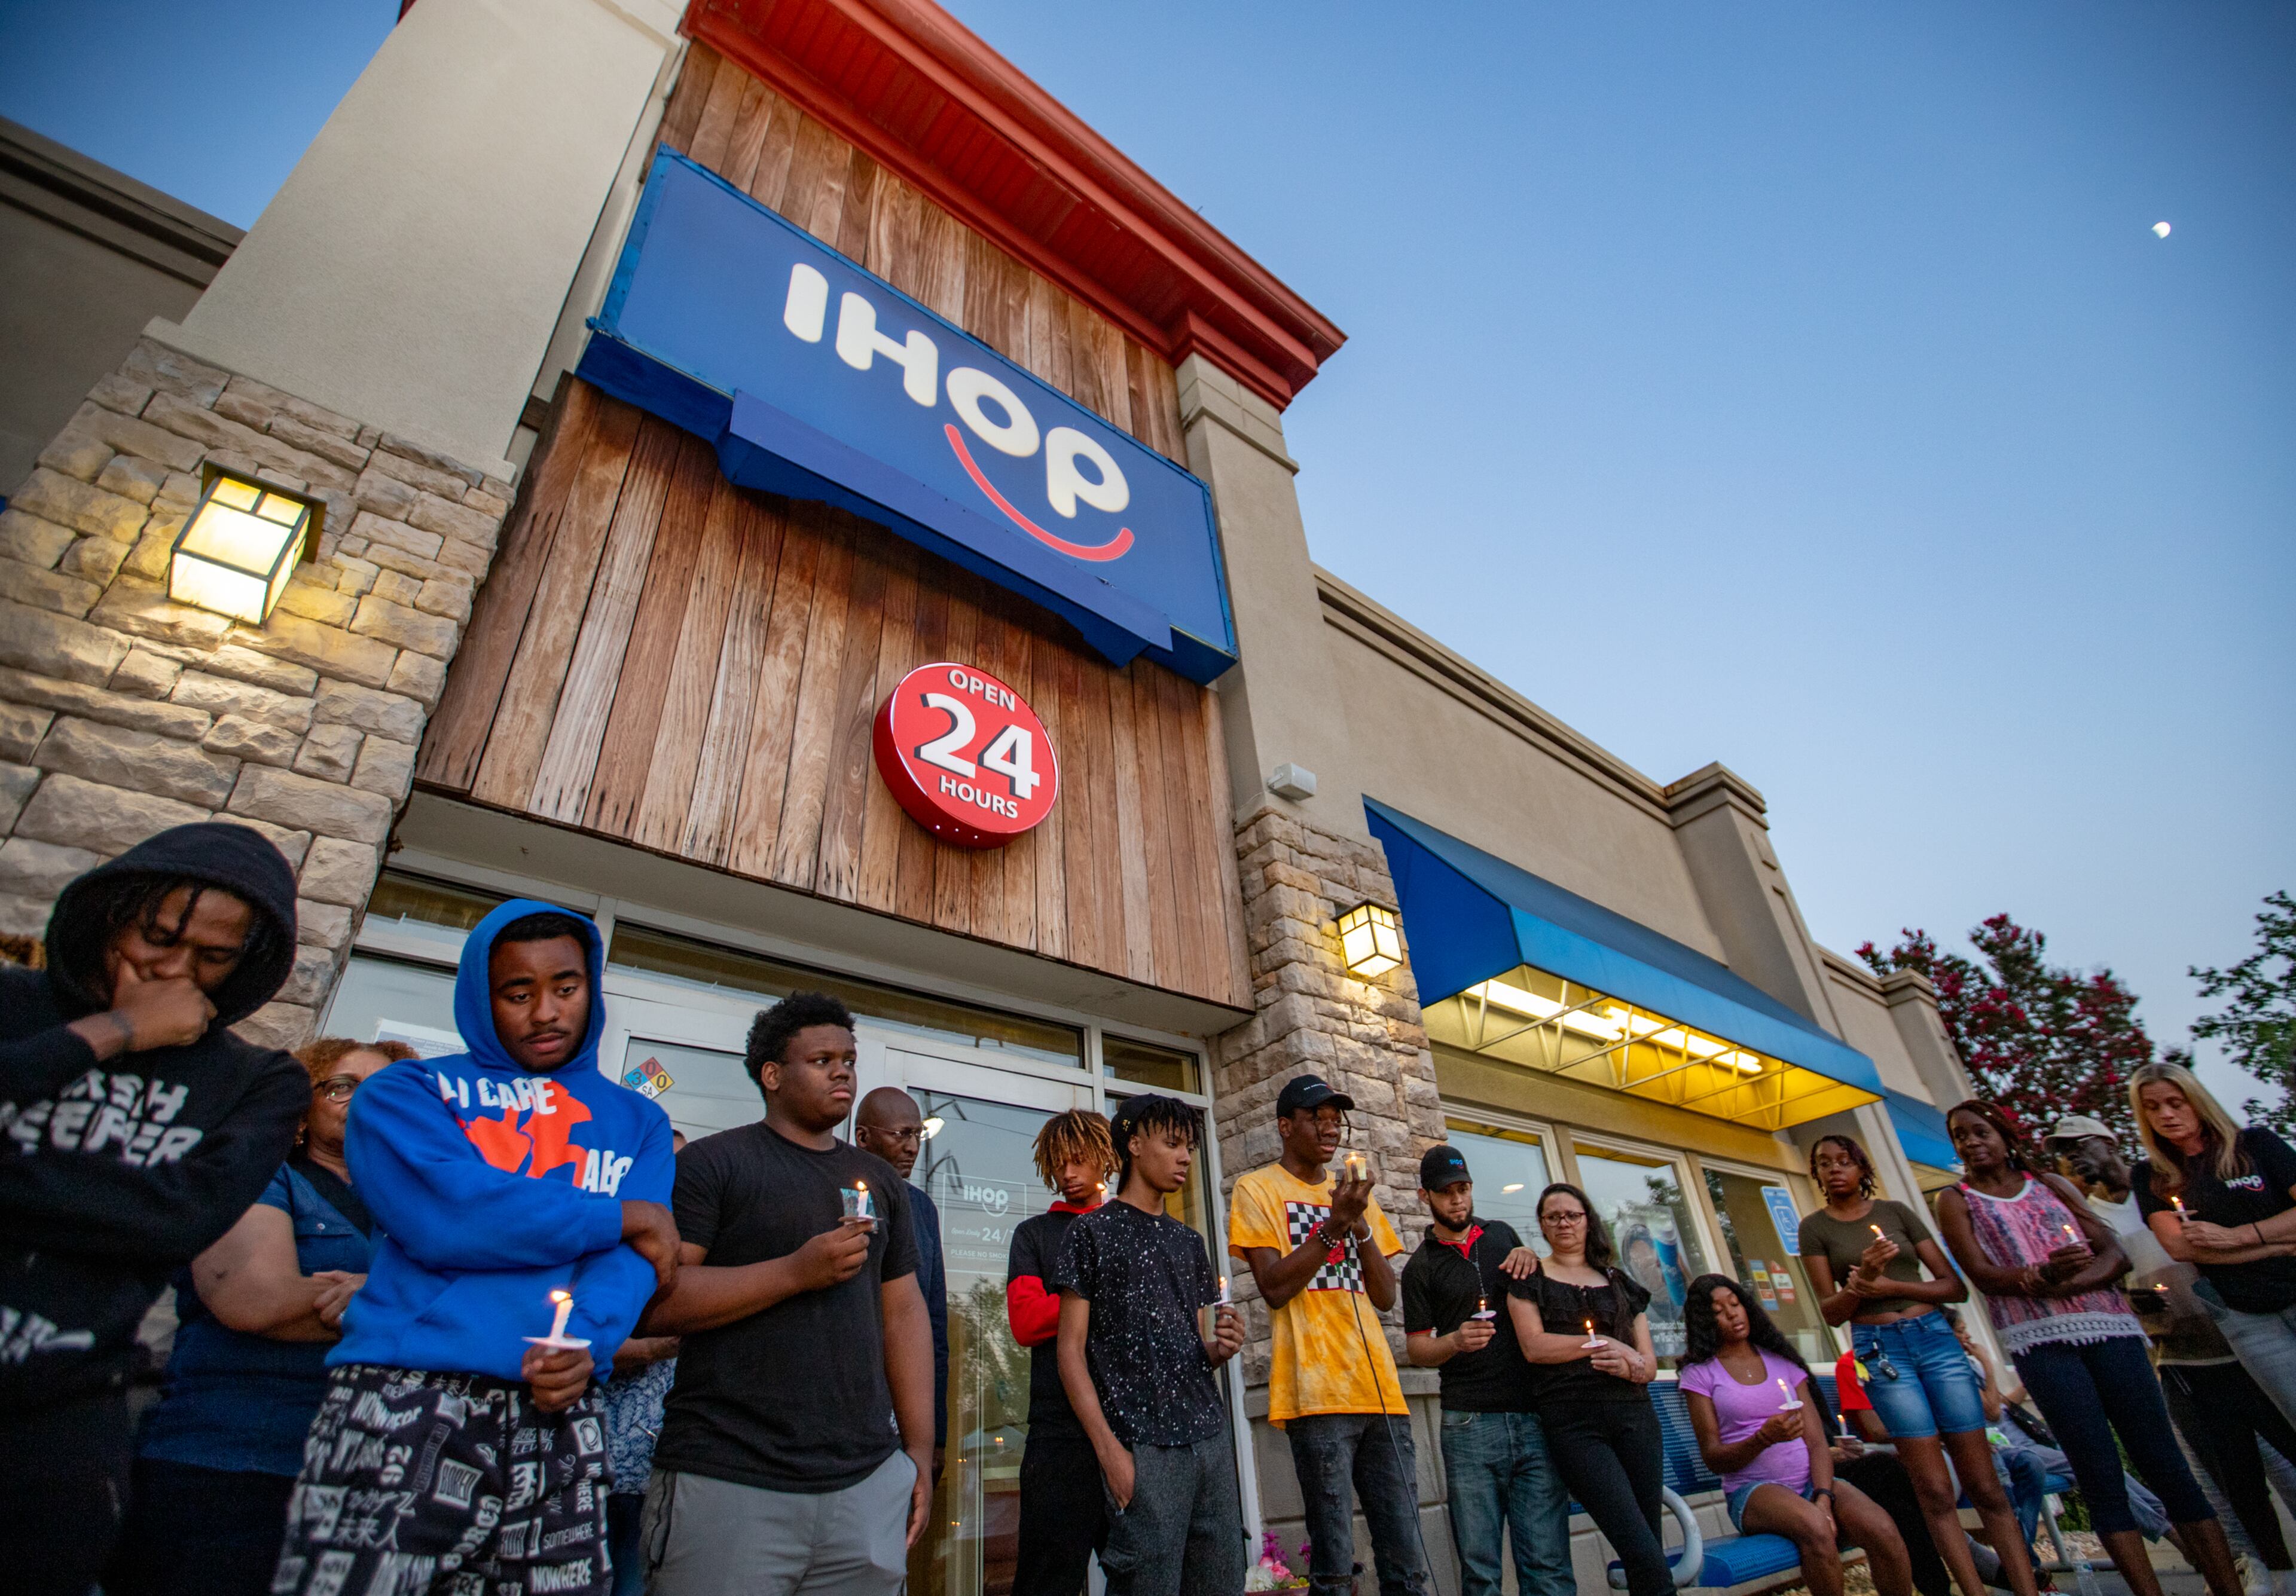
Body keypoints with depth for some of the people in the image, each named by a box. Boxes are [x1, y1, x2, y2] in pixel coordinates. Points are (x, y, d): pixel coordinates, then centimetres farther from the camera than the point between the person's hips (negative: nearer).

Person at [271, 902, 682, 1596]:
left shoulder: (637, 1122, 16)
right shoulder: (408, 1091, 7)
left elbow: (633, 1256, 2)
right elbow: (441, 1216, -12)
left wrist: (587, 1339, -19)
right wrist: (621, 1217, -5)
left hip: (559, 1418, 3)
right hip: (403, 1406, -2)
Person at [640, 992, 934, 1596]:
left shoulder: (880, 1180, 12)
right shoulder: (714, 1162, -4)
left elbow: (904, 1314, 12)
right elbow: (649, 1303, -13)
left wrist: (920, 1451, 7)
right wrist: (796, 1271, -20)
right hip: (729, 1482, -4)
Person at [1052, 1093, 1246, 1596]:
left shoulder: (1188, 1241, 16)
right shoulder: (1093, 1230, -2)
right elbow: (1072, 1349, -5)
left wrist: (1219, 1348, -2)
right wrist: (1109, 1448, -13)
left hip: (1210, 1439, 6)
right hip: (1142, 1445, -6)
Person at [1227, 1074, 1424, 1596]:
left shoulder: (1353, 1192, 16)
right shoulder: (1256, 1190, 0)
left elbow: (1386, 1296, 11)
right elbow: (1274, 1288, -9)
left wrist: (1360, 1225, -5)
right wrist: (1333, 1224, -15)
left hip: (1380, 1390, 5)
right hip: (1316, 1392, -5)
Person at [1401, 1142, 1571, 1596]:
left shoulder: (1502, 1235, 15)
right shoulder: (1420, 1267, 7)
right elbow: (1416, 1347, 5)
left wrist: (1532, 1260, 3)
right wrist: (1455, 1341, -17)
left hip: (1535, 1413, 2)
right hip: (1470, 1423, -2)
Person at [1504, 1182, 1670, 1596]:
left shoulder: (1619, 1282, 18)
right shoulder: (1531, 1278, 8)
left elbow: (1650, 1363, 13)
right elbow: (1534, 1346, -5)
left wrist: (1631, 1366, -10)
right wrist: (1606, 1343, -5)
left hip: (1634, 1414, 4)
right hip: (1573, 1420, -4)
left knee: (1648, 1553, 2)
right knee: (1645, 1557, -13)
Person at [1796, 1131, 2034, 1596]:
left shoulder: (1896, 1211, 6)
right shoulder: (1815, 1227, 2)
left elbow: (1956, 1287, 4)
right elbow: (1831, 1311, -2)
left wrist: (1891, 1286, -12)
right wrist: (1863, 1277, -21)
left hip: (1935, 1336, 2)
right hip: (1880, 1350, -1)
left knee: (1984, 1484, 1)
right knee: (1936, 1491, -2)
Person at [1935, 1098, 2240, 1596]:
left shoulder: (2050, 1183, 15)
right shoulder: (1956, 1200, 8)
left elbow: (2115, 1253, 7)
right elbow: (1982, 1274, -4)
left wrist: (2068, 1283, -12)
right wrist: (2041, 1275, -23)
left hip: (2107, 1325, 2)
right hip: (2039, 1340, -2)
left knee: (2164, 1465, 1)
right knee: (2100, 1477, -3)